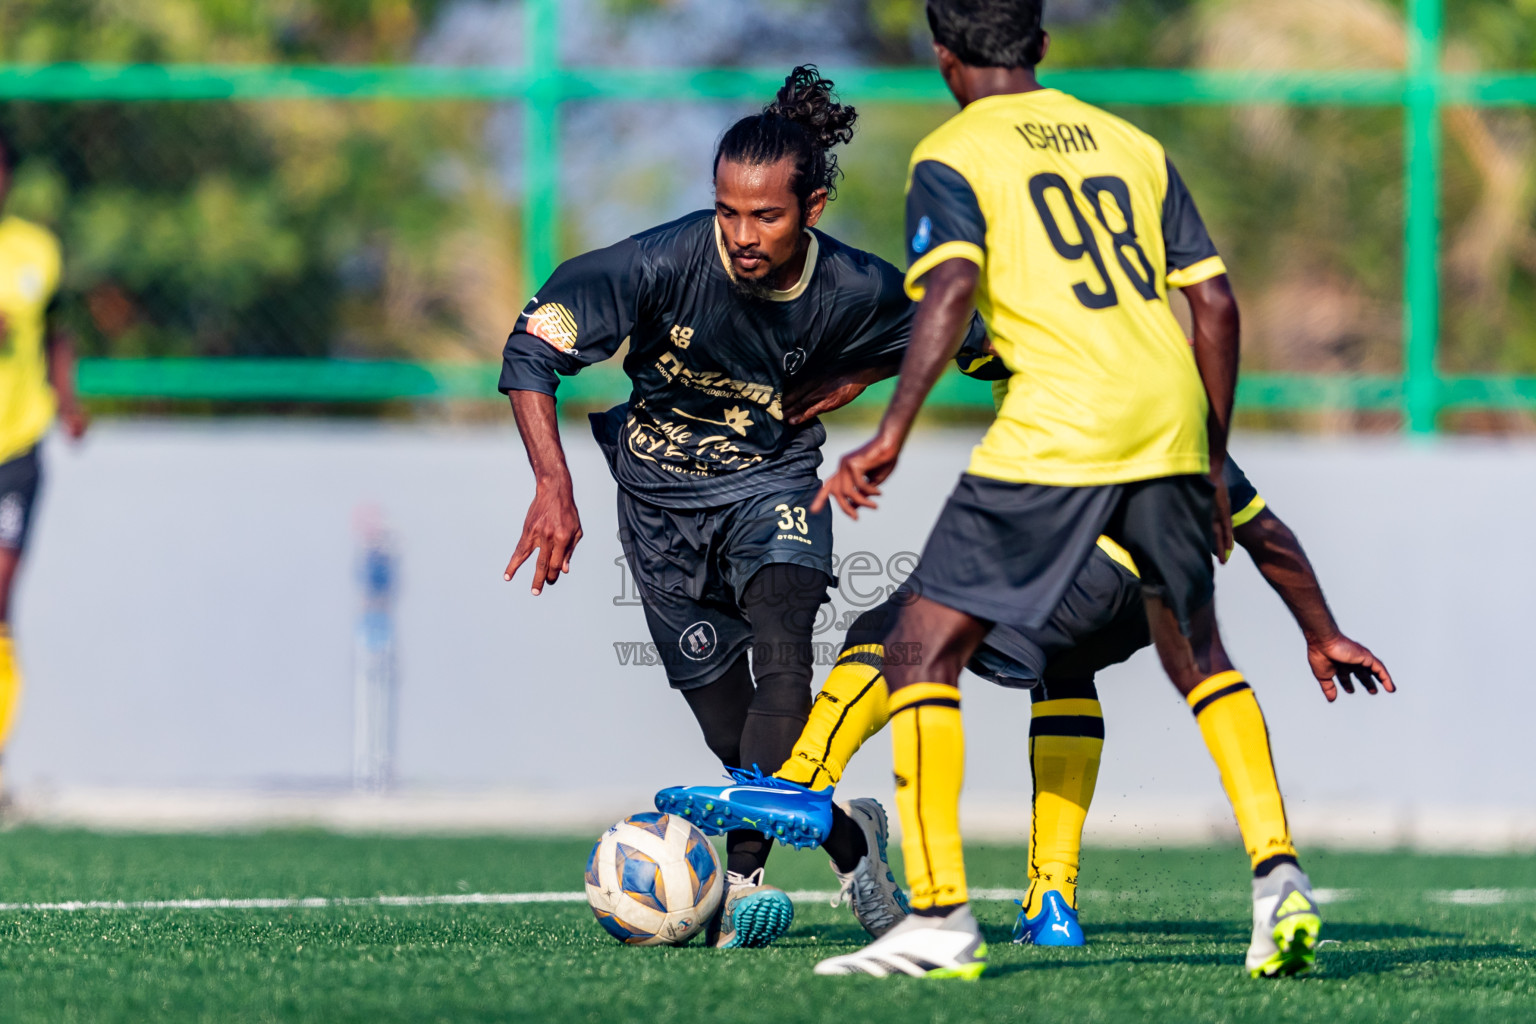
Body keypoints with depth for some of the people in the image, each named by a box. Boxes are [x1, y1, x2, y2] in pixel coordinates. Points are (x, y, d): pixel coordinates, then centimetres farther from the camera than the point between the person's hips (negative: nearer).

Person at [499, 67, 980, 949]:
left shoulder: (855, 291, -20)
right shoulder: (667, 263, -27)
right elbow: (534, 347, -22)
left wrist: (843, 383, -11)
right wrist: (555, 488, -31)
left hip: (774, 477, 0)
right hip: (663, 491, 0)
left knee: (782, 657, -27)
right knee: (731, 724, 1)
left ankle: (742, 877, -27)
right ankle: (851, 839, 26)